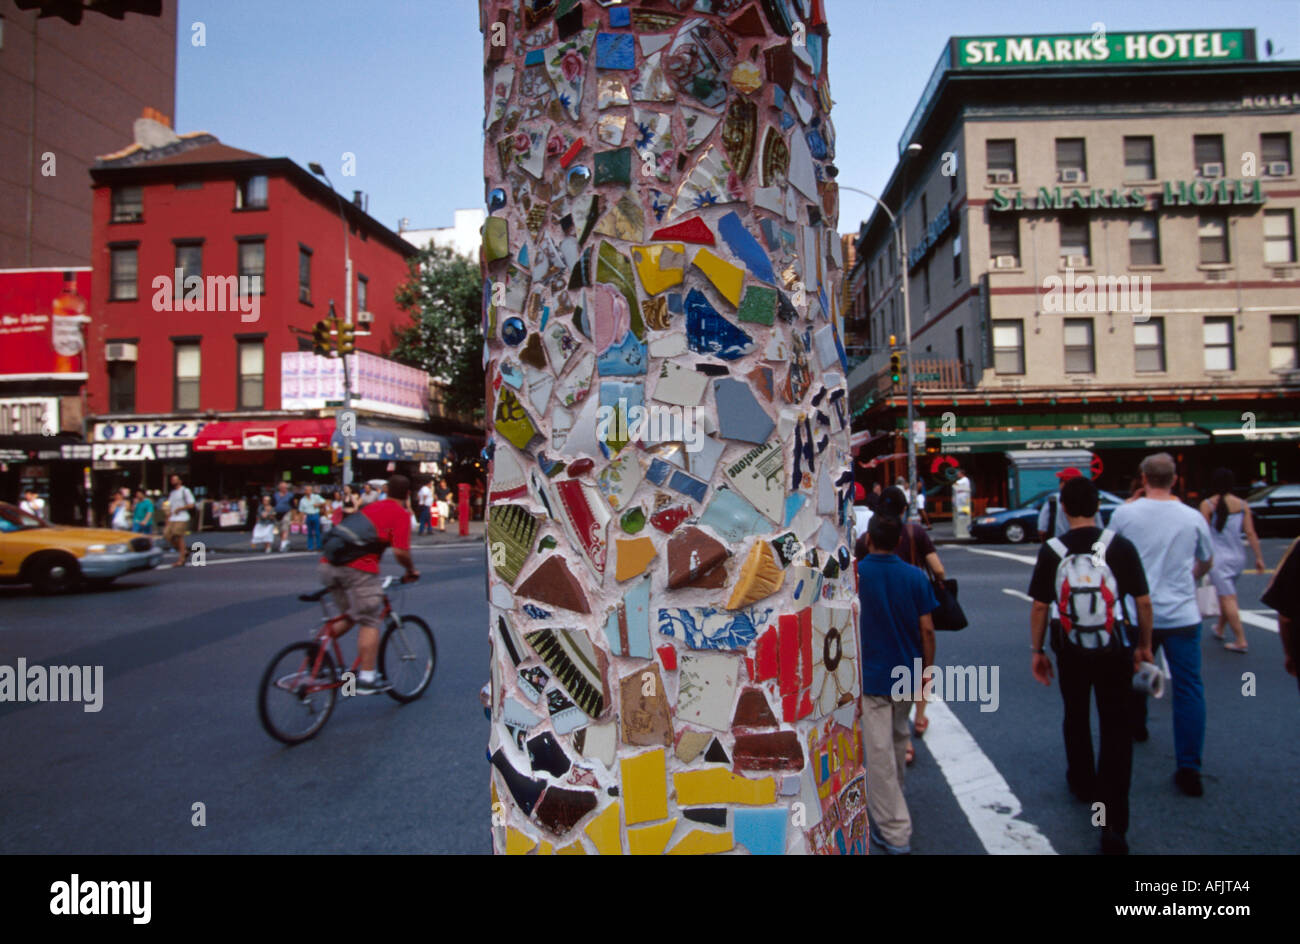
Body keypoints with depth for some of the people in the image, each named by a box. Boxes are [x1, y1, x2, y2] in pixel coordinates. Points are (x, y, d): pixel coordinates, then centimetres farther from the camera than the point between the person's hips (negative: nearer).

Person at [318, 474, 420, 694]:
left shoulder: (371, 507, 25)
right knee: (370, 622, 5)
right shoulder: (401, 513, 3)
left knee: (349, 616, 26)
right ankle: (367, 679, 7)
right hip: (358, 568, -7)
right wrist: (411, 571, 10)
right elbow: (400, 551, -7)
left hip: (329, 564, 7)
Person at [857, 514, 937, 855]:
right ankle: (892, 804, 43)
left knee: (879, 750, 1)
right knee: (898, 739, 23)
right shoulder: (915, 577, -6)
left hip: (870, 676, -4)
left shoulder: (854, 573, -13)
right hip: (907, 674, 4)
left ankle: (894, 830, 5)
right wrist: (927, 670, 7)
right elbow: (927, 629, -4)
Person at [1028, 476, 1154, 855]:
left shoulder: (1051, 551, -8)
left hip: (1071, 651, 1)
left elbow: (1039, 606, -5)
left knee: (1076, 718, 23)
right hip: (1115, 651, 0)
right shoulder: (1121, 547, -9)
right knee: (1116, 728, 5)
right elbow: (1143, 601, -5)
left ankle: (1083, 783, 43)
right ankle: (1114, 826, 2)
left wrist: (1036, 650, 6)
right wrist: (1145, 645, 10)